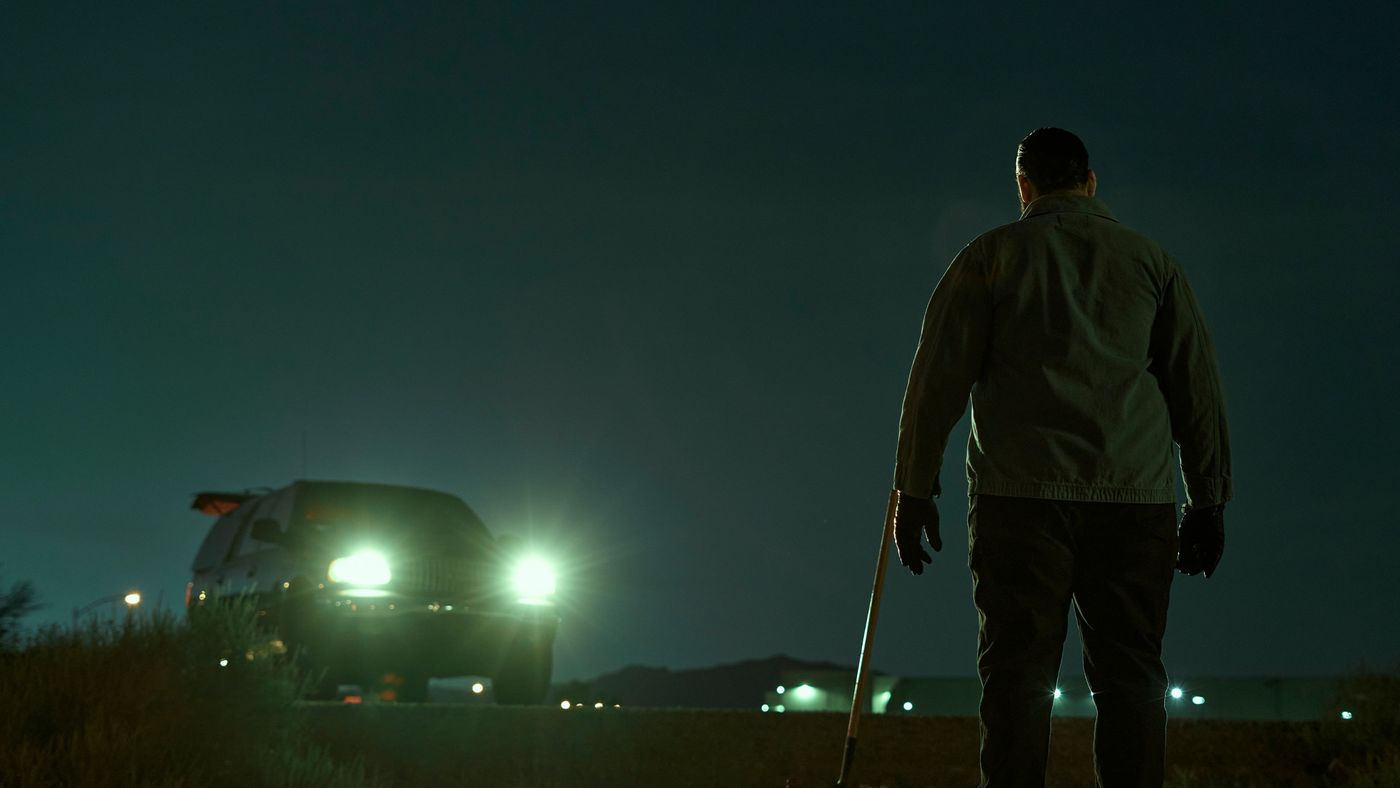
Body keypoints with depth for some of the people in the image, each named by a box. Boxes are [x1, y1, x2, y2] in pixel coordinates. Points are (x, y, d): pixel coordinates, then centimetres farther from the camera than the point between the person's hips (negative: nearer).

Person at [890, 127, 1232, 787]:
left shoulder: (990, 255, 10)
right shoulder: (1151, 260, 17)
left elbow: (939, 376, 4)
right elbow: (1198, 388, 14)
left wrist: (914, 488, 6)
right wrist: (1207, 502, 17)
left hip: (1020, 494, -2)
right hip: (1137, 498, 2)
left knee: (1016, 675, -4)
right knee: (1129, 679, 2)